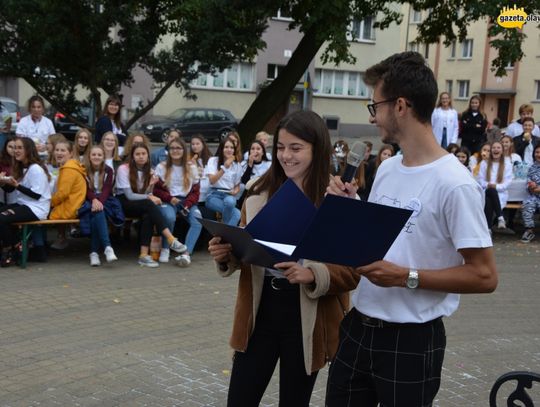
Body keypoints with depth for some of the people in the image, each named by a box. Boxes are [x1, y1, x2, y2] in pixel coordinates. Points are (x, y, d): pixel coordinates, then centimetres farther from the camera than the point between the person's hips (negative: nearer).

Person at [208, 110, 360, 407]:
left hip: (306, 319, -3)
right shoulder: (261, 193, 4)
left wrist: (313, 275, -28)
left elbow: (353, 271, -10)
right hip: (260, 311, 4)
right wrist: (226, 254, -9)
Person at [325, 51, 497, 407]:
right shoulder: (386, 169, 6)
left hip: (411, 341, -7)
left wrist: (405, 277, -22)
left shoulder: (453, 183, -19)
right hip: (358, 326, 7)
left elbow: (484, 276, -18)